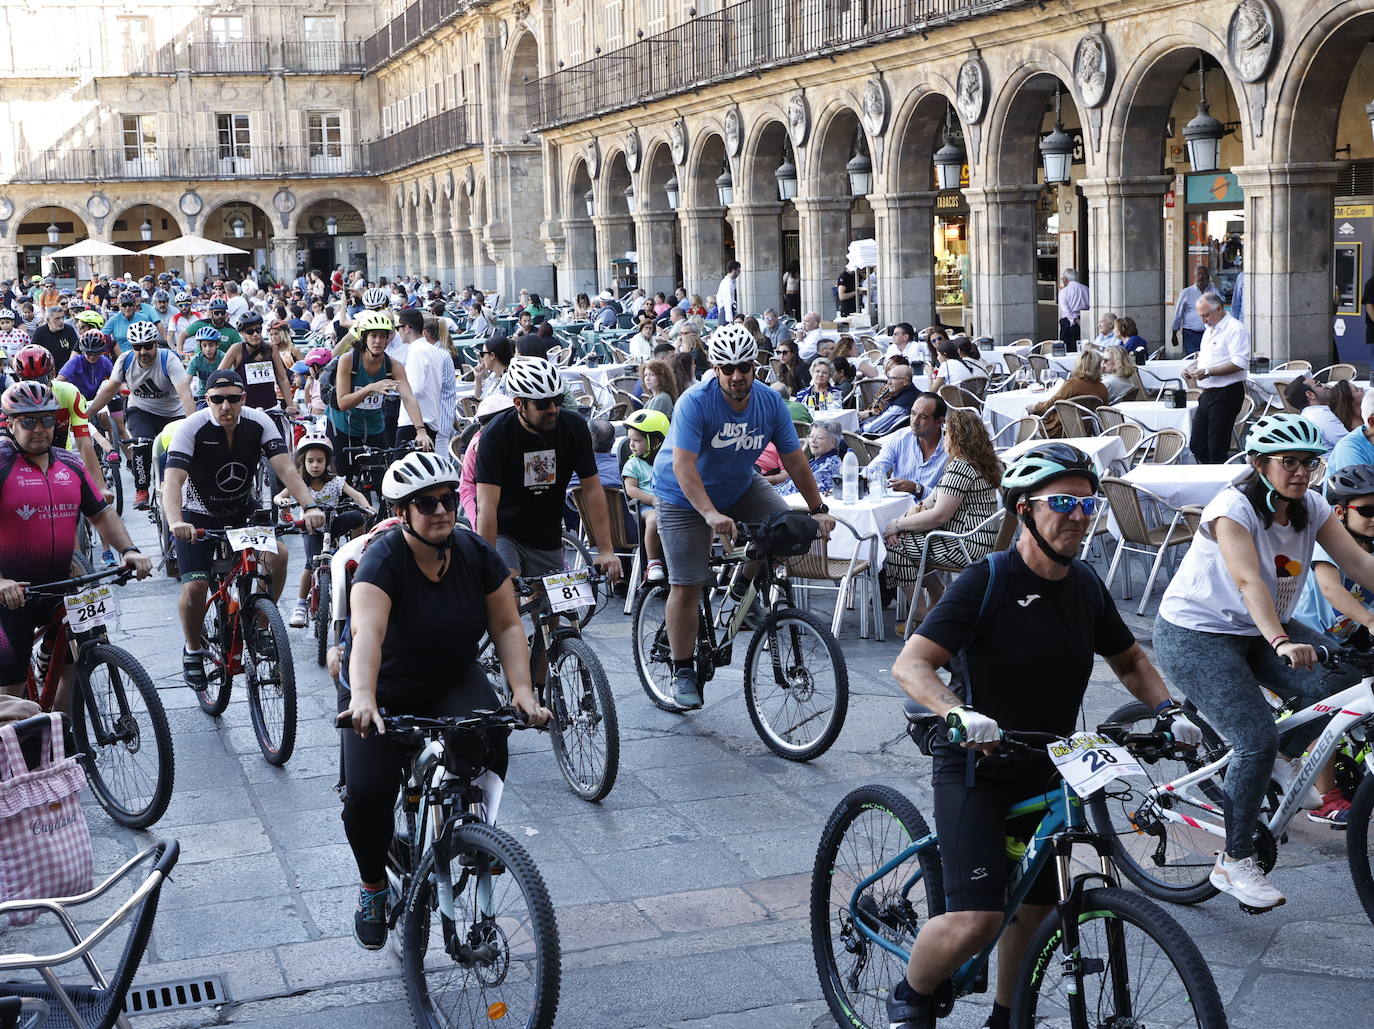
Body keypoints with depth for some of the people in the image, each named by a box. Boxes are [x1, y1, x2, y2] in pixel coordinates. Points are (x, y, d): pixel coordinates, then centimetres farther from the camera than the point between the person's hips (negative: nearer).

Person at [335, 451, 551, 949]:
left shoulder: (477, 554, -12)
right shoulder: (384, 560, -26)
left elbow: (507, 626, -8)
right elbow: (367, 632, -42)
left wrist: (522, 691, -22)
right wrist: (362, 698, -58)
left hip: (453, 680, 2)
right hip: (385, 691, -2)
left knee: (489, 743, -30)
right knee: (367, 792, -18)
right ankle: (373, 888, 11)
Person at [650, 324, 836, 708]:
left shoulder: (770, 402, -12)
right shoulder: (695, 403, -26)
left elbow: (794, 460, -6)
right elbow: (683, 465, -34)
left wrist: (818, 509, -11)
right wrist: (711, 514, -46)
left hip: (740, 486, 5)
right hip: (686, 497, -4)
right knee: (687, 587, -7)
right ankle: (683, 672, 7)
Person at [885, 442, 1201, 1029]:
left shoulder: (1086, 586, 2)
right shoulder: (987, 582, -18)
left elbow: (1129, 660, 18)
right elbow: (910, 665, -25)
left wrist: (1167, 708, -1)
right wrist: (960, 715, -43)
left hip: (1046, 770, 6)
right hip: (976, 767, -6)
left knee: (1035, 909, 11)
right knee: (976, 920, -16)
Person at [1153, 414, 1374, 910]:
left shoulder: (1311, 507, -1)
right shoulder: (1233, 509, -22)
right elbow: (1249, 581, -35)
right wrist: (1281, 642, -50)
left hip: (1260, 631, 7)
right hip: (1195, 635, -7)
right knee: (1257, 740, -21)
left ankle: (1285, 757, 9)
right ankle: (1233, 864, -5)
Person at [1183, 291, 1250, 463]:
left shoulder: (1235, 329, -13)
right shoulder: (1210, 330, 18)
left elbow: (1240, 363, -22)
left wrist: (1207, 372, -23)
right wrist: (1192, 367, 9)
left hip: (1226, 395, -9)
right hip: (1208, 394, 9)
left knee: (1217, 450, -6)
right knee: (1197, 446, 10)